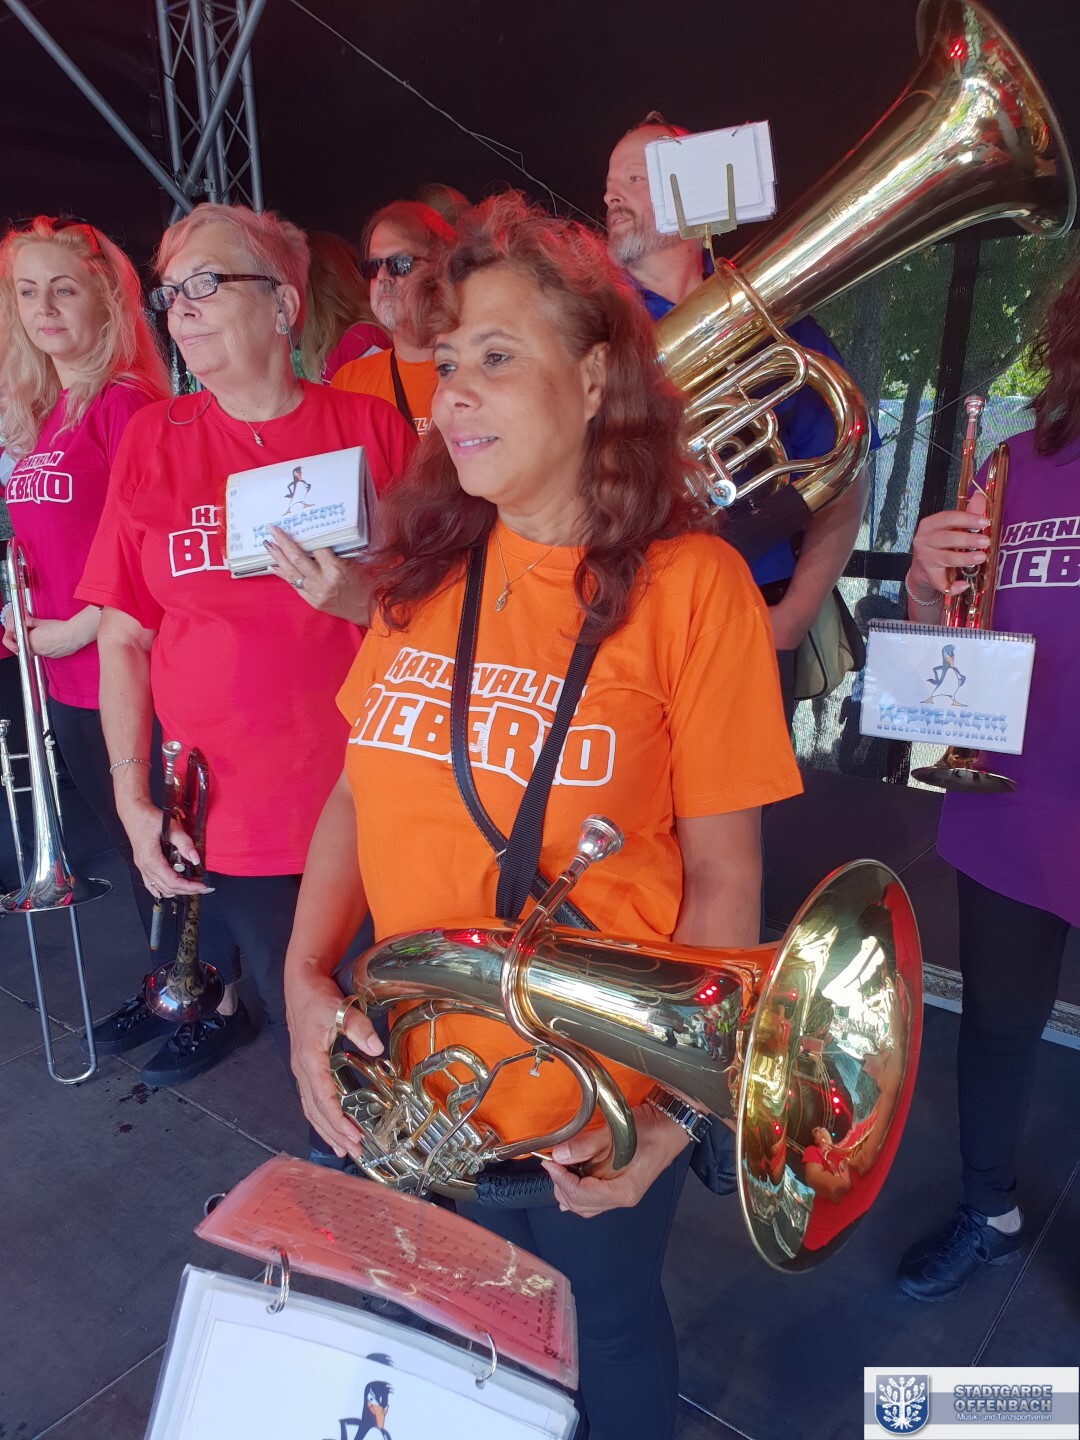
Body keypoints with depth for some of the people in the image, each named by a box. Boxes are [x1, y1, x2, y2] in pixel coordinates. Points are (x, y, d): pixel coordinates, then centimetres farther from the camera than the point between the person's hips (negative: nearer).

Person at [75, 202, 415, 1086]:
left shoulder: (371, 428, -2)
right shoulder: (152, 441, 3)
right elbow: (124, 635, 4)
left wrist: (361, 600, -19)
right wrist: (133, 798, -1)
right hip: (232, 812, 1)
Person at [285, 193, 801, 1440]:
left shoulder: (686, 582, -15)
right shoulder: (425, 567, -1)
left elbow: (721, 876, -12)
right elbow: (362, 789, 3)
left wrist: (677, 1106, -16)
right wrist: (306, 975, -9)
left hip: (593, 1110, -3)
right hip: (413, 1087, 4)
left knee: (605, 1334, 25)